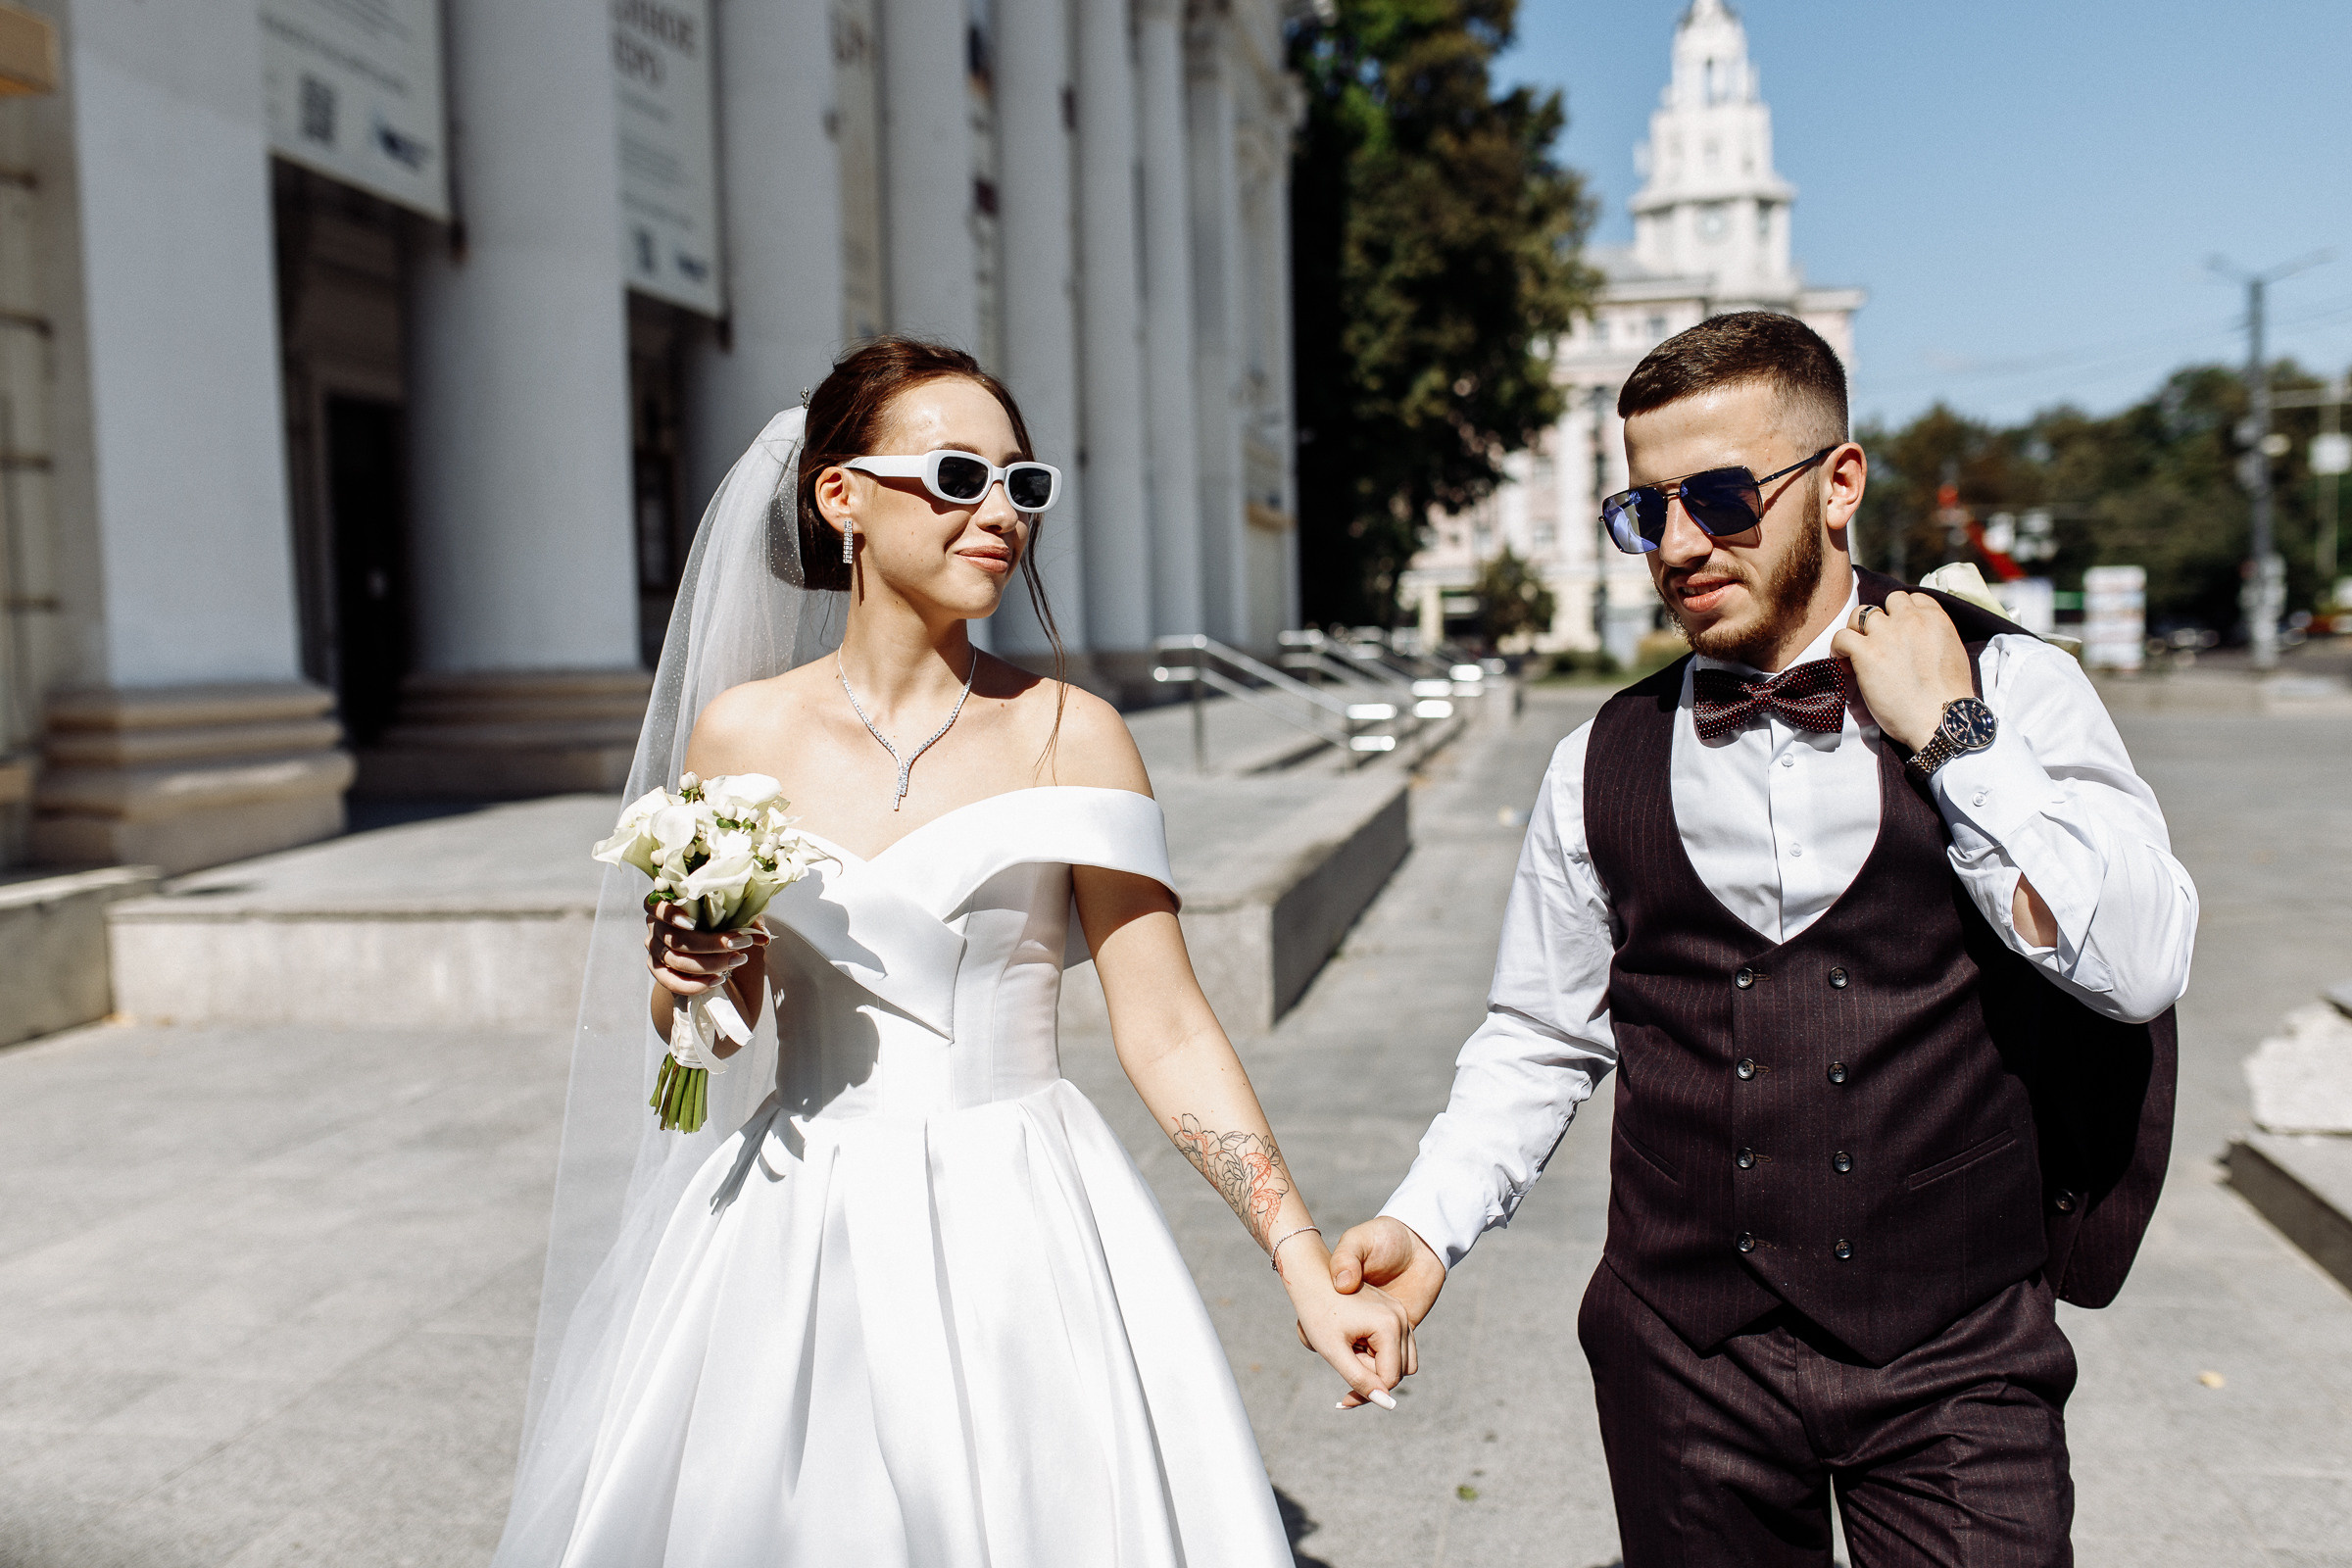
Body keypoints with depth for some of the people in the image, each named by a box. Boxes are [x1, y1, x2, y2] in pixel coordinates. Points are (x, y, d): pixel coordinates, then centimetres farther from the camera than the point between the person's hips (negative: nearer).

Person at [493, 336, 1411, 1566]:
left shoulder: (1069, 734, -6)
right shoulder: (741, 732, 0)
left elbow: (1165, 1028, -8)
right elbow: (701, 1027, 11)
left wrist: (1309, 1272, -12)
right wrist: (683, 983, -12)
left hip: (1012, 1231, -2)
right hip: (795, 1237, 2)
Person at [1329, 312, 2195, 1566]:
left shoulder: (2012, 687, -3)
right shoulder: (1603, 764, 1)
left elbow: (2138, 966, -14)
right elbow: (1540, 1038, 6)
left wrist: (1949, 734, -15)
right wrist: (1427, 1222, -7)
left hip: (1956, 1366, -1)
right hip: (1686, 1357, 2)